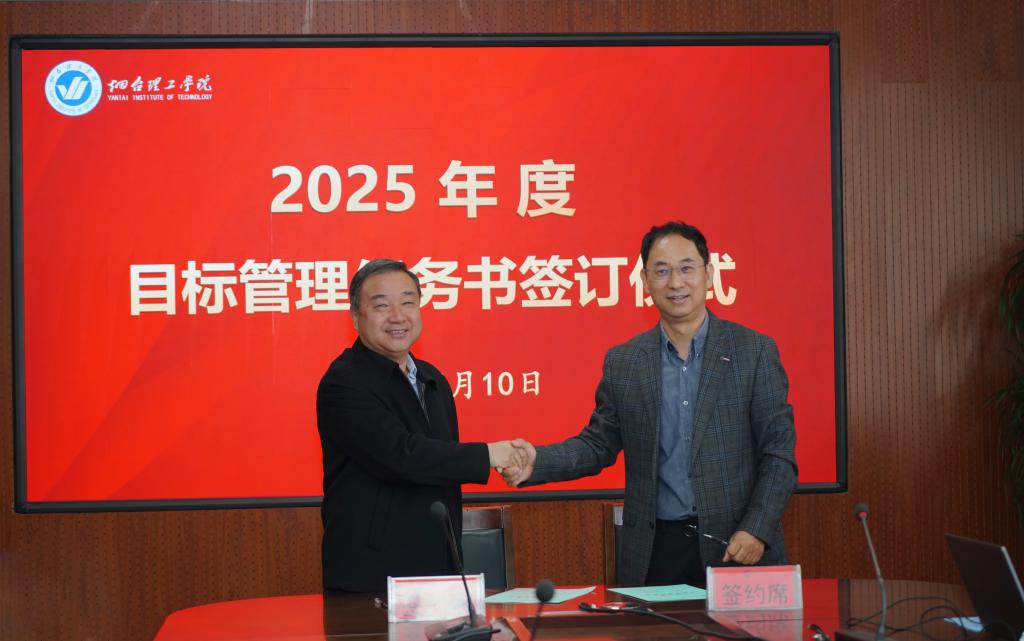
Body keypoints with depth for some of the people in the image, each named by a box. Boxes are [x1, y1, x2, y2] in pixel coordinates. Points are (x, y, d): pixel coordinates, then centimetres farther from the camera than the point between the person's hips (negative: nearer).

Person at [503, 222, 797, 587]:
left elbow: (779, 452, -1)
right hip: (655, 552, 2)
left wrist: (757, 530, -12)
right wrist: (538, 462, -8)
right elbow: (599, 443, 11)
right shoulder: (622, 363, 8)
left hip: (739, 548, -2)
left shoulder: (755, 352, 0)